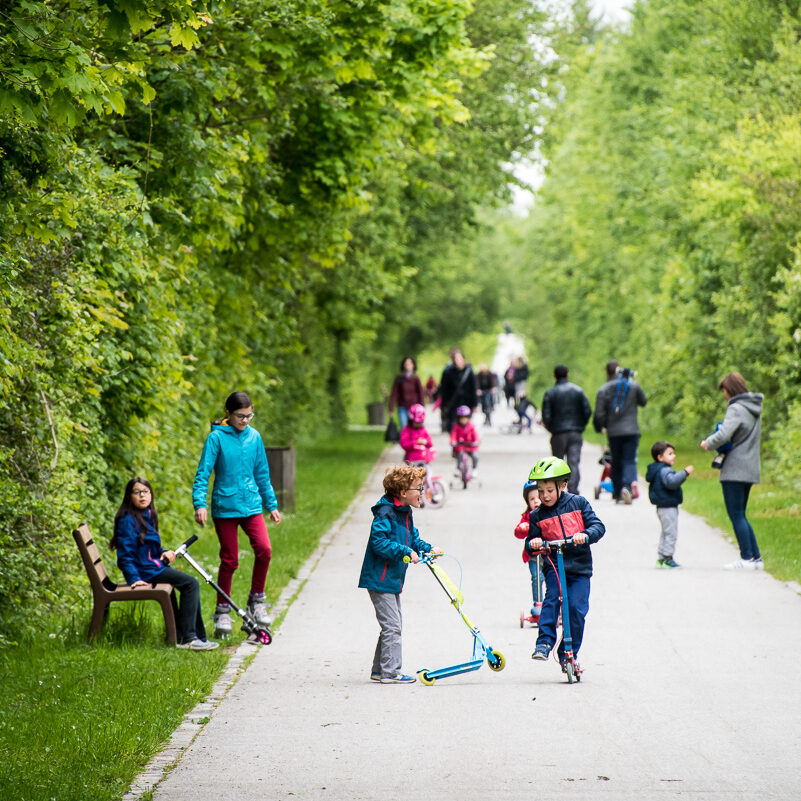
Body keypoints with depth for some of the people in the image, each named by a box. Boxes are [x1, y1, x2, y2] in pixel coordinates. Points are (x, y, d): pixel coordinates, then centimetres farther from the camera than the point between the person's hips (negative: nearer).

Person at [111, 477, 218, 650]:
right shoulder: (127, 520, -14)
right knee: (191, 583, -17)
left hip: (154, 565, 10)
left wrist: (164, 552, 3)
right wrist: (134, 579, -26)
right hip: (144, 571, -10)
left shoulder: (148, 516, 15)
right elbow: (125, 554, -18)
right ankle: (187, 638, -19)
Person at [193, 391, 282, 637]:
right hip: (225, 507, -3)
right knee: (229, 560, 0)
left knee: (264, 549, -15)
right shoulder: (217, 437, -6)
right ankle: (223, 611, 15)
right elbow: (203, 473, -8)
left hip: (251, 505, 3)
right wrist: (199, 504, -19)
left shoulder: (254, 437, 7)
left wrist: (272, 505, 18)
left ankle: (256, 601, 4)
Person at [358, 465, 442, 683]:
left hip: (392, 579, 10)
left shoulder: (405, 513, 11)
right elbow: (378, 542, -26)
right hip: (379, 579, -10)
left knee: (394, 625, 15)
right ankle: (391, 671, -4)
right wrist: (406, 552, -27)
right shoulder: (385, 512, -19)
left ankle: (380, 669, 23)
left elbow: (413, 539, 20)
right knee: (391, 625, -8)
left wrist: (428, 549, 2)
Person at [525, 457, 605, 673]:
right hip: (554, 565, 1)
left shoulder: (578, 503, 2)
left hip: (579, 566, -1)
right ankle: (545, 643, -20)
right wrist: (533, 544, -16)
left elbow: (598, 526, -2)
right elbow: (531, 546, 8)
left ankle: (568, 654, 4)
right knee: (551, 597, -24)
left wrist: (585, 535, -23)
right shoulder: (536, 516, 6)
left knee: (577, 608, -8)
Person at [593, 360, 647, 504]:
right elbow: (643, 401, 15)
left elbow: (599, 415, -3)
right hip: (631, 430, 0)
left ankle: (618, 494, 14)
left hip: (614, 432, 0)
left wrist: (599, 427, 16)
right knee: (629, 461, -2)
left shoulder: (603, 390, -2)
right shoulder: (633, 385, 0)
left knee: (616, 464, 11)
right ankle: (627, 486, -26)